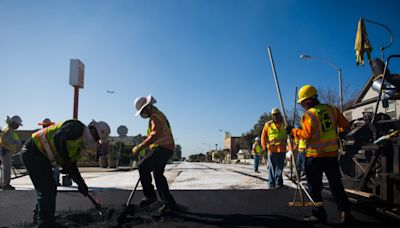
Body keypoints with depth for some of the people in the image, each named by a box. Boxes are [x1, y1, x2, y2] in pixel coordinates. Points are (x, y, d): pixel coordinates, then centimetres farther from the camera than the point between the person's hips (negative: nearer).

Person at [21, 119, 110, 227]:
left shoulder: (80, 144, 13)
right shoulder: (77, 127, -16)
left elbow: (72, 166, 17)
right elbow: (58, 138, -33)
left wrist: (81, 183, 14)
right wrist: (66, 160, -24)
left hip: (41, 156, 10)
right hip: (33, 152, -10)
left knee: (51, 190, 15)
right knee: (46, 190, -9)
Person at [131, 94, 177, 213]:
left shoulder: (155, 116, -13)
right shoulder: (157, 115, 21)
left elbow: (155, 135, -27)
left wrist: (139, 147, -29)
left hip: (162, 148, -11)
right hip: (163, 148, 11)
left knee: (143, 166, -20)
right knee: (158, 175, 13)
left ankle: (150, 195, -12)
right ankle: (169, 202, 18)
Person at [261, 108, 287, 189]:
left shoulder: (284, 125, 9)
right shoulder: (268, 124, 3)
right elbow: (263, 136, 5)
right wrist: (264, 146, -1)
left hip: (282, 149, 2)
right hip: (272, 149, -2)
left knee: (280, 167, 8)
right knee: (272, 168, 1)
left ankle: (279, 183, 15)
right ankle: (271, 184, 8)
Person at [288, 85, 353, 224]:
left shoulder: (308, 114, -11)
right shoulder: (332, 109, 6)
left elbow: (307, 134, -19)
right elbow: (345, 124, 11)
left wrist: (293, 131, -6)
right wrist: (338, 131, 30)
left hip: (315, 155, -5)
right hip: (332, 153, 5)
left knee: (314, 187, 6)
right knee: (336, 185, 13)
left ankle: (319, 214, 10)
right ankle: (345, 211, 9)